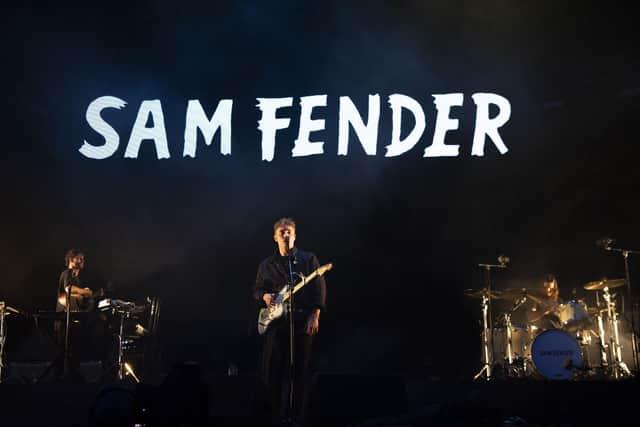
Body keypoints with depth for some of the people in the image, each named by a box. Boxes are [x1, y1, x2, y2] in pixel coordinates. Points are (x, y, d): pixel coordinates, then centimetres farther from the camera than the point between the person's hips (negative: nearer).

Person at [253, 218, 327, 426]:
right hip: (275, 322, 2)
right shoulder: (266, 265, 14)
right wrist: (264, 296, -3)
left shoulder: (309, 259, 6)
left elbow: (320, 289, 1)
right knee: (270, 371, -2)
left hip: (303, 322, -2)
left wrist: (314, 316, -7)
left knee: (301, 370, 0)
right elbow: (257, 289, 20)